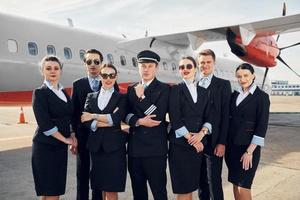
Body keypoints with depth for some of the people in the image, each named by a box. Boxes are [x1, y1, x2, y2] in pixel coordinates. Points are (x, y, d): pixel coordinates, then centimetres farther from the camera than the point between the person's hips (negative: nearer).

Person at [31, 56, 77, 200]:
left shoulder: (63, 92, 13)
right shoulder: (40, 93, -7)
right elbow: (44, 123, -15)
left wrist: (72, 137, 1)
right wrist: (65, 139, -10)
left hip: (61, 147, 6)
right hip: (45, 147, -6)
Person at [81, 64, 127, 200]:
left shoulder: (121, 98, 3)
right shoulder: (91, 97, 12)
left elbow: (116, 119, -14)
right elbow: (86, 121, -2)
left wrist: (93, 116, -7)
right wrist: (107, 121, -12)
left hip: (114, 146, -3)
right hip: (96, 146, 3)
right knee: (101, 188, 12)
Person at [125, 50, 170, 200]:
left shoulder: (164, 89, -1)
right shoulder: (131, 89, 13)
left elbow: (158, 115, -14)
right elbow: (126, 115, 5)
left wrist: (141, 97, -10)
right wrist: (139, 121, -14)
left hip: (155, 148, -4)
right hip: (134, 148, 5)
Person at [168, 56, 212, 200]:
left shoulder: (203, 92, 12)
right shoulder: (175, 90, -1)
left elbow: (208, 117, 7)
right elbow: (175, 119, -9)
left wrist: (202, 133, -10)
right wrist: (190, 138, -11)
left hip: (198, 143, 4)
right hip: (180, 144, -4)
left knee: (191, 185, 11)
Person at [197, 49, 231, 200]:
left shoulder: (223, 85, 1)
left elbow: (225, 115, -4)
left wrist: (222, 142, -10)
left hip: (214, 142, -3)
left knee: (214, 181, 0)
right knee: (201, 181, 14)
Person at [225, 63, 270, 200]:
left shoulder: (262, 96, -6)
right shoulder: (235, 95, 9)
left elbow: (262, 126, -11)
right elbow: (228, 119, 11)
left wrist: (250, 151, -15)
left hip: (248, 146, -5)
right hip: (231, 145, 5)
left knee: (243, 187, -3)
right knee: (235, 184, 12)